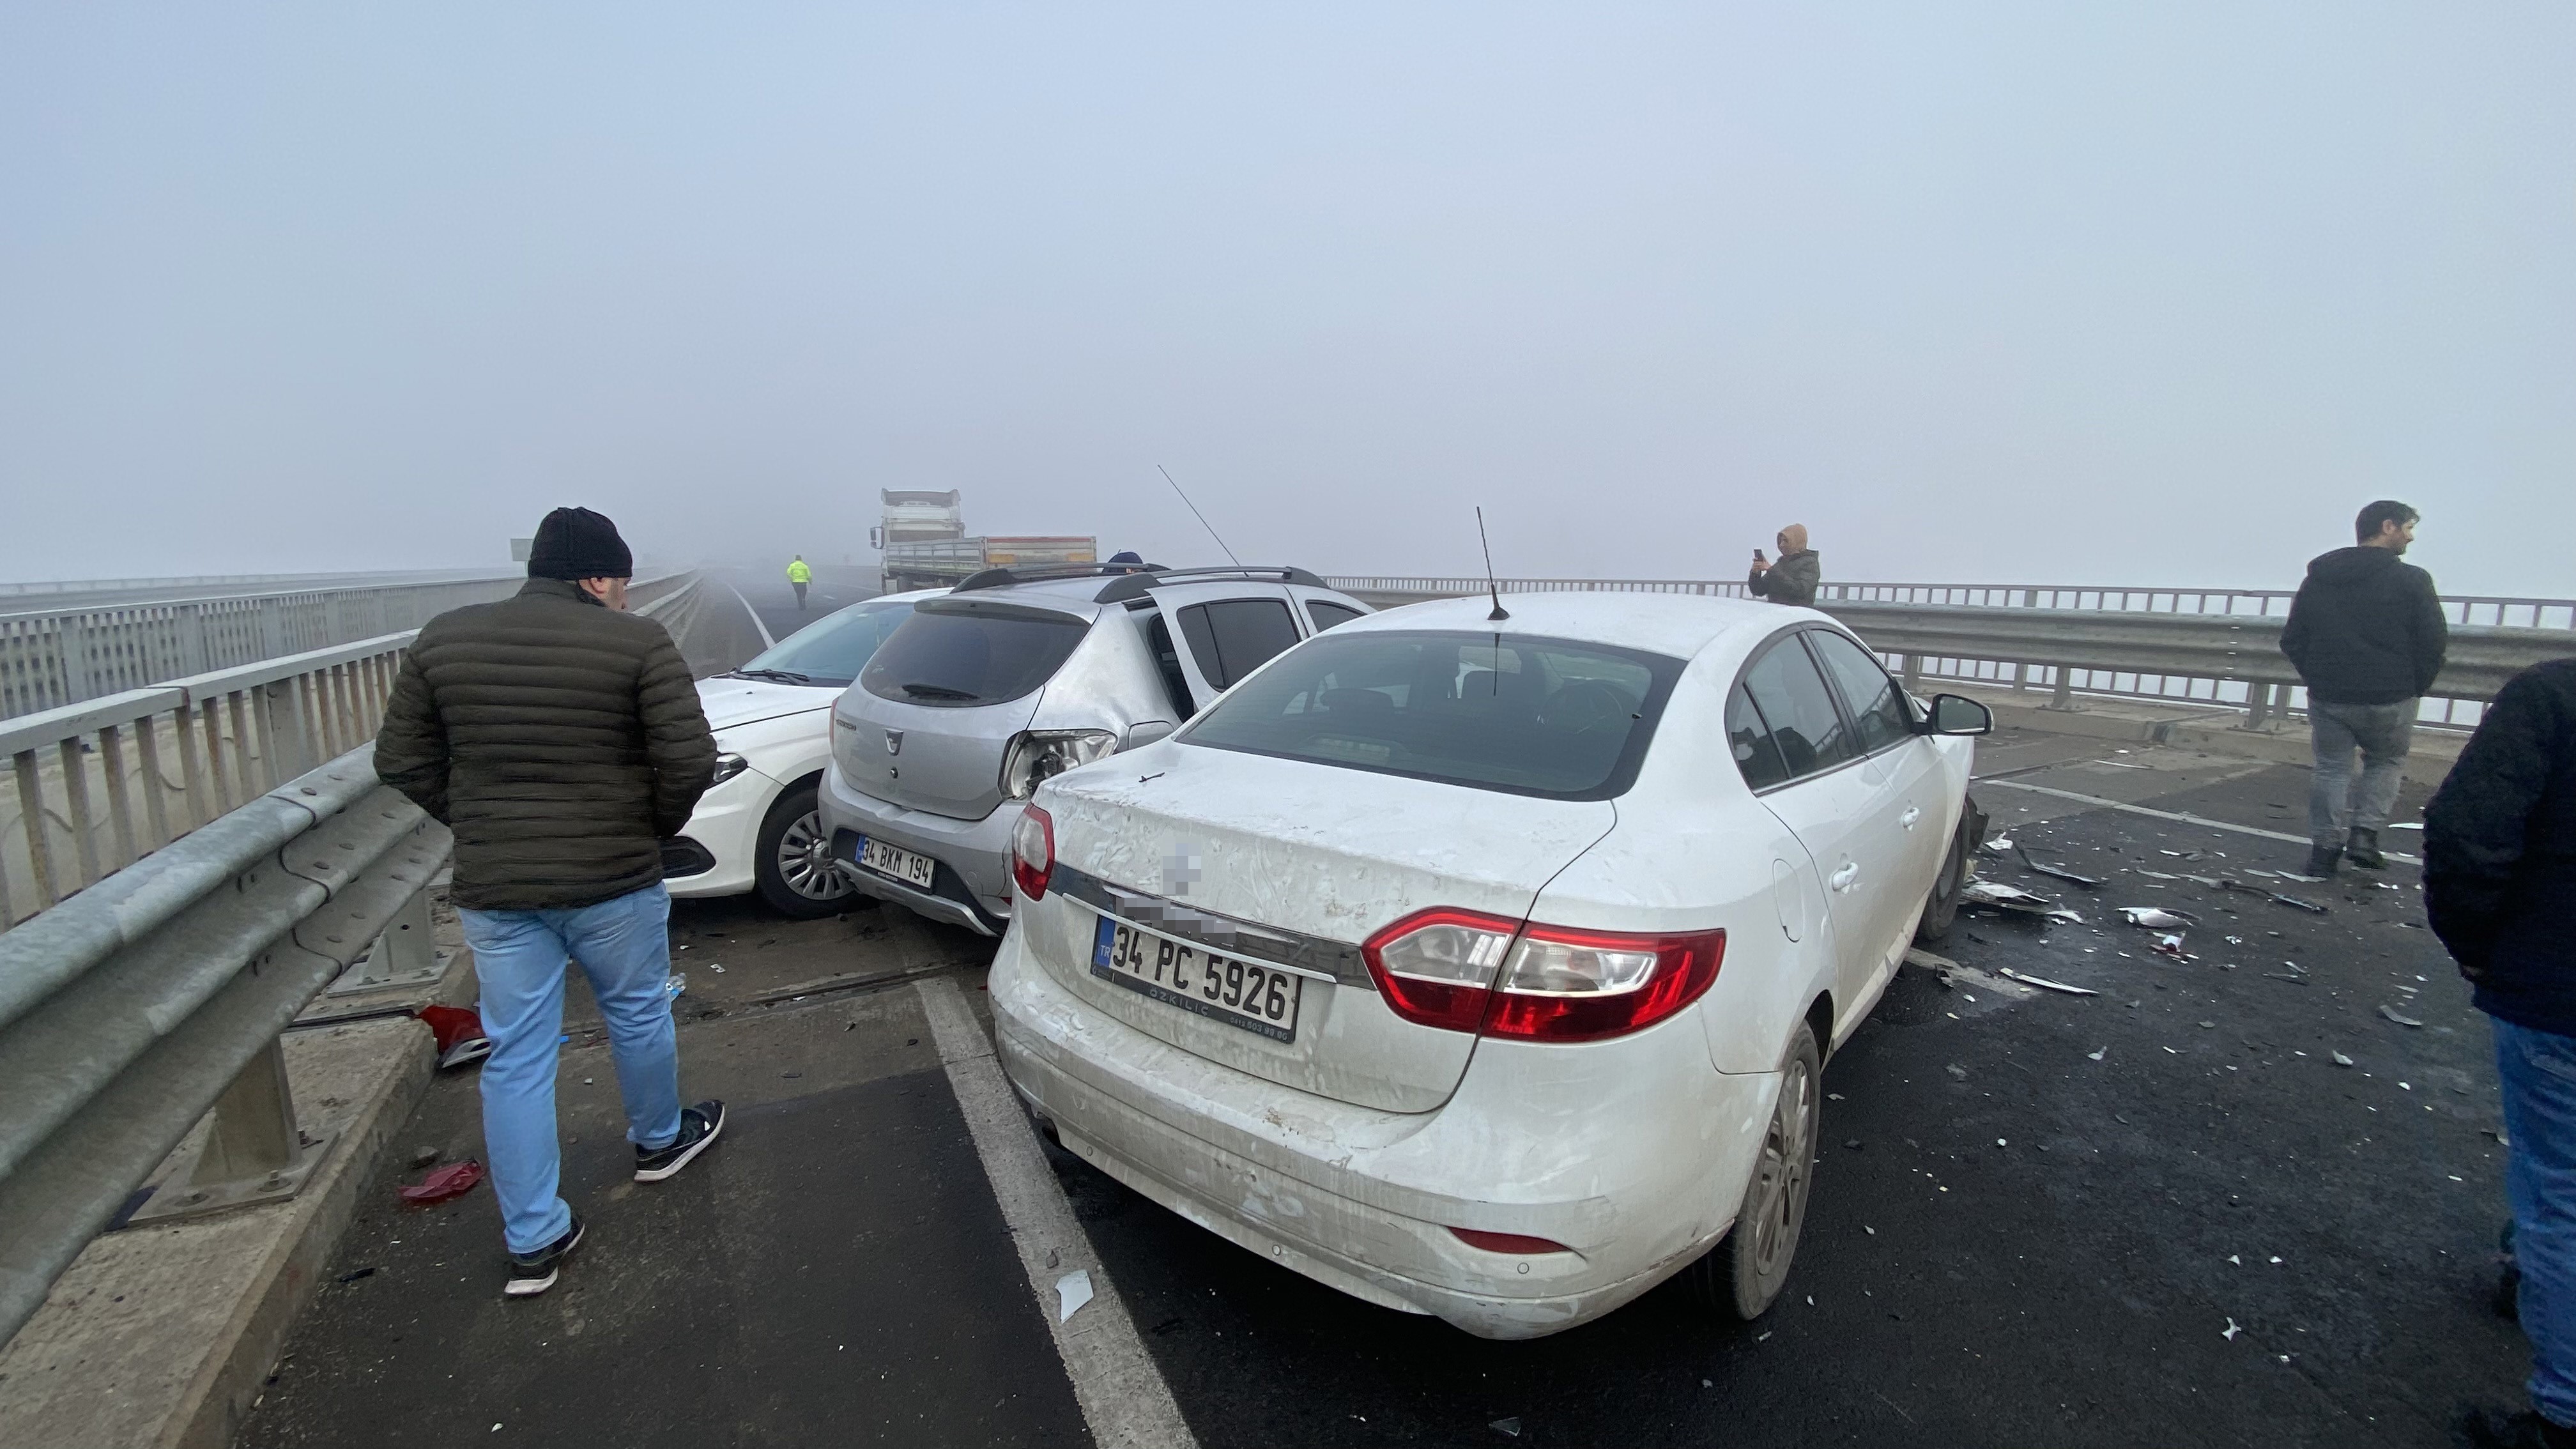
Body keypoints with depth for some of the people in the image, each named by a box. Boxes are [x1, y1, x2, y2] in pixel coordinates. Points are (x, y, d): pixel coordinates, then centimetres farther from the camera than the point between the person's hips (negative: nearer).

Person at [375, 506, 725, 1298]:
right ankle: (660, 1140, 42)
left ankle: (532, 1241, 20)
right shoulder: (637, 643, -11)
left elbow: (401, 762, 6)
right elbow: (690, 762, -17)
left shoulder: (444, 638, 2)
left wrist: (483, 827, 15)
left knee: (516, 1059, 12)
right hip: (613, 879, -3)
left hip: (491, 888, 3)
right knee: (637, 1015, 20)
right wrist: (656, 825, 2)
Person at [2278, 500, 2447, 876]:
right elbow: (2434, 642, -7)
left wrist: (2319, 682, 12)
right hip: (2389, 701, -2)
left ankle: (2324, 849, 8)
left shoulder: (2317, 578, 5)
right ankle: (2364, 834, 8)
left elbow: (2291, 640, 8)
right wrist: (2414, 689, 7)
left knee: (2331, 769, 11)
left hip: (2326, 699, 2)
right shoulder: (2412, 580, -8)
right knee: (2386, 762, 19)